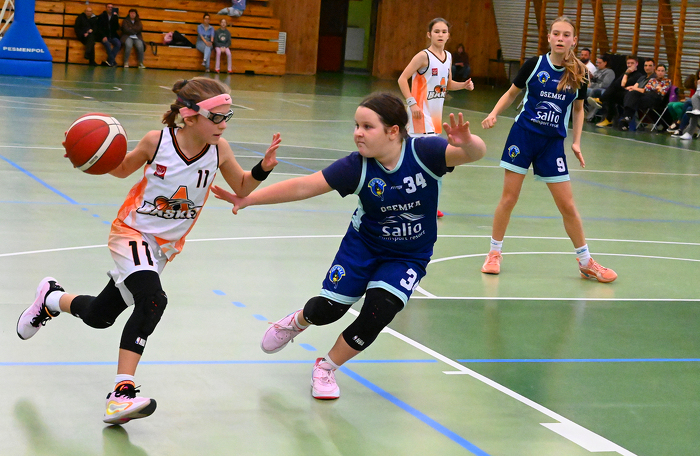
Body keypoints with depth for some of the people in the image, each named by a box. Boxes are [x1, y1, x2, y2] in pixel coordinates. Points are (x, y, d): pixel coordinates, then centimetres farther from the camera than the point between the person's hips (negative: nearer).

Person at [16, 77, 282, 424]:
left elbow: (241, 188, 3)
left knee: (98, 316, 13)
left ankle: (52, 298, 44)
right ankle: (121, 392, -27)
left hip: (165, 245, 5)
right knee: (152, 298, -31)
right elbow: (122, 169, 1)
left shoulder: (218, 150, -12)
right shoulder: (157, 141, -18)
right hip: (132, 232, -5)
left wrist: (263, 168, -16)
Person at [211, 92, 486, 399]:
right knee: (326, 310, 2)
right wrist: (249, 198, -29)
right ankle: (297, 322, 42)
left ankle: (326, 368, 13)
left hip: (408, 257, -1)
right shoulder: (357, 167, -23)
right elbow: (304, 186, -24)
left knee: (376, 316, -15)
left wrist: (466, 143, -63)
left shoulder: (424, 152, -26)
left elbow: (476, 153, -38)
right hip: (363, 245, 1)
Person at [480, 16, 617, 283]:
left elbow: (578, 110, 11)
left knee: (567, 205, 3)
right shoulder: (534, 65, -6)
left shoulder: (579, 74, -2)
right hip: (523, 135, -1)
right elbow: (512, 93, 6)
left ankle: (586, 263, 15)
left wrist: (577, 143, 3)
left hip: (552, 143, 1)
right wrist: (494, 114, -9)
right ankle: (494, 253, 16)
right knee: (509, 197, 1)